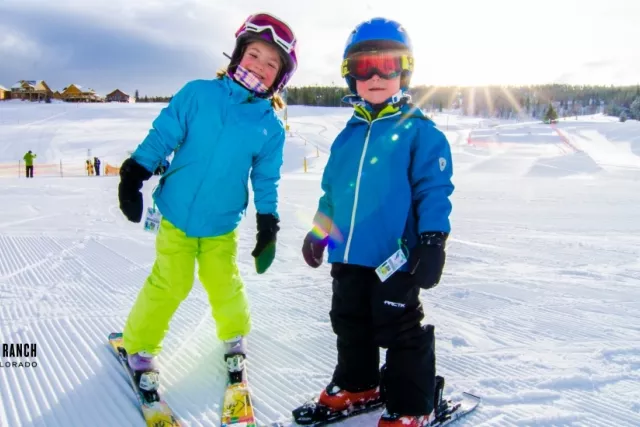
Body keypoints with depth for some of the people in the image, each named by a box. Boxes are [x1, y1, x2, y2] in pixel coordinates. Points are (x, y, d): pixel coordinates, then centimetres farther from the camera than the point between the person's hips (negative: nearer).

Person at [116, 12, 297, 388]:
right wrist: (133, 175, -8)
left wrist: (268, 227, 3)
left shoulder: (271, 127, -4)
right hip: (176, 214, -1)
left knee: (224, 285, 11)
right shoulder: (198, 94, -10)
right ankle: (140, 345, 27)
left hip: (222, 226, 2)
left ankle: (234, 335, 41)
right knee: (170, 284, 3)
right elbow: (162, 135, -5)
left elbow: (266, 181, 4)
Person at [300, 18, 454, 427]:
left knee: (401, 331, 5)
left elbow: (434, 189, -12)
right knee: (350, 324, 20)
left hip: (396, 257, -7)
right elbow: (331, 189, 18)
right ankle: (357, 384, 41)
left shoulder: (420, 131, -9)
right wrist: (318, 232, 20)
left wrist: (432, 240, -20)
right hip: (348, 255, 7)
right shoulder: (348, 135, 10)